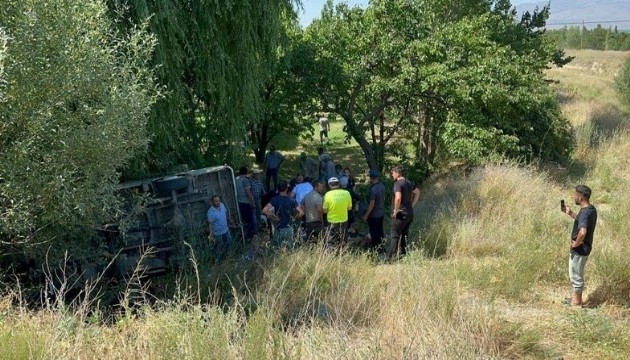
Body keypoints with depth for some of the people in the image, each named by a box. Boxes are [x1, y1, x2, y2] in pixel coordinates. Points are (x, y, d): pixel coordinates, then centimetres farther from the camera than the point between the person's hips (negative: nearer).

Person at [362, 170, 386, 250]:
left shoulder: (373, 189, -27)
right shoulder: (382, 186, -2)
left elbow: (371, 204, -25)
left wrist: (366, 215, -16)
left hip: (374, 215, -8)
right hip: (381, 213, 8)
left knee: (374, 232, 6)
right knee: (380, 230, 21)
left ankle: (374, 248, 16)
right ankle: (380, 243, 34)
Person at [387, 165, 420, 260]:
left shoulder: (398, 184, -16)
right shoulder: (409, 183, 11)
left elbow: (398, 197, -31)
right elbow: (417, 192, 24)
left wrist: (396, 210, -19)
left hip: (400, 214, -8)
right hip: (409, 213, 8)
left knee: (395, 236, -4)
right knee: (404, 235, 16)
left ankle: (390, 258, -3)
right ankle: (402, 255, 21)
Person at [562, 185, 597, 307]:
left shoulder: (584, 212, -27)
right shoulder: (591, 209, 3)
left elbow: (582, 232, -40)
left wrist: (575, 244, -24)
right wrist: (570, 213, 14)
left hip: (579, 250, -10)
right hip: (584, 248, 10)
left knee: (576, 275, 6)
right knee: (576, 274, 23)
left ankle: (577, 301, 20)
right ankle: (576, 298, 35)